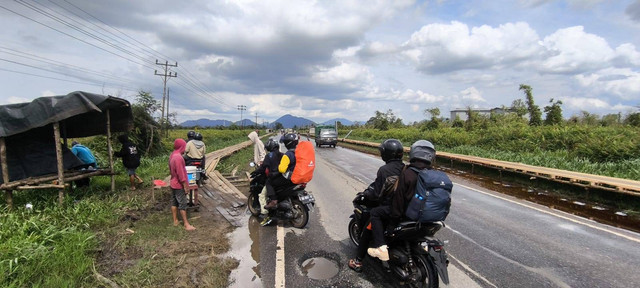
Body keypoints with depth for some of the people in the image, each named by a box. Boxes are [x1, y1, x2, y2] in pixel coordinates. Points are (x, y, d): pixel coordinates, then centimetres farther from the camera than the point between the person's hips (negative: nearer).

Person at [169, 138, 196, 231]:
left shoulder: (172, 155, 5)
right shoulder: (178, 157, -25)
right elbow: (181, 174, -25)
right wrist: (185, 186, -19)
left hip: (173, 183, 10)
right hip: (179, 185, -10)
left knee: (174, 202, 15)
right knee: (183, 204, -3)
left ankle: (175, 221, 26)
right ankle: (186, 224, 3)